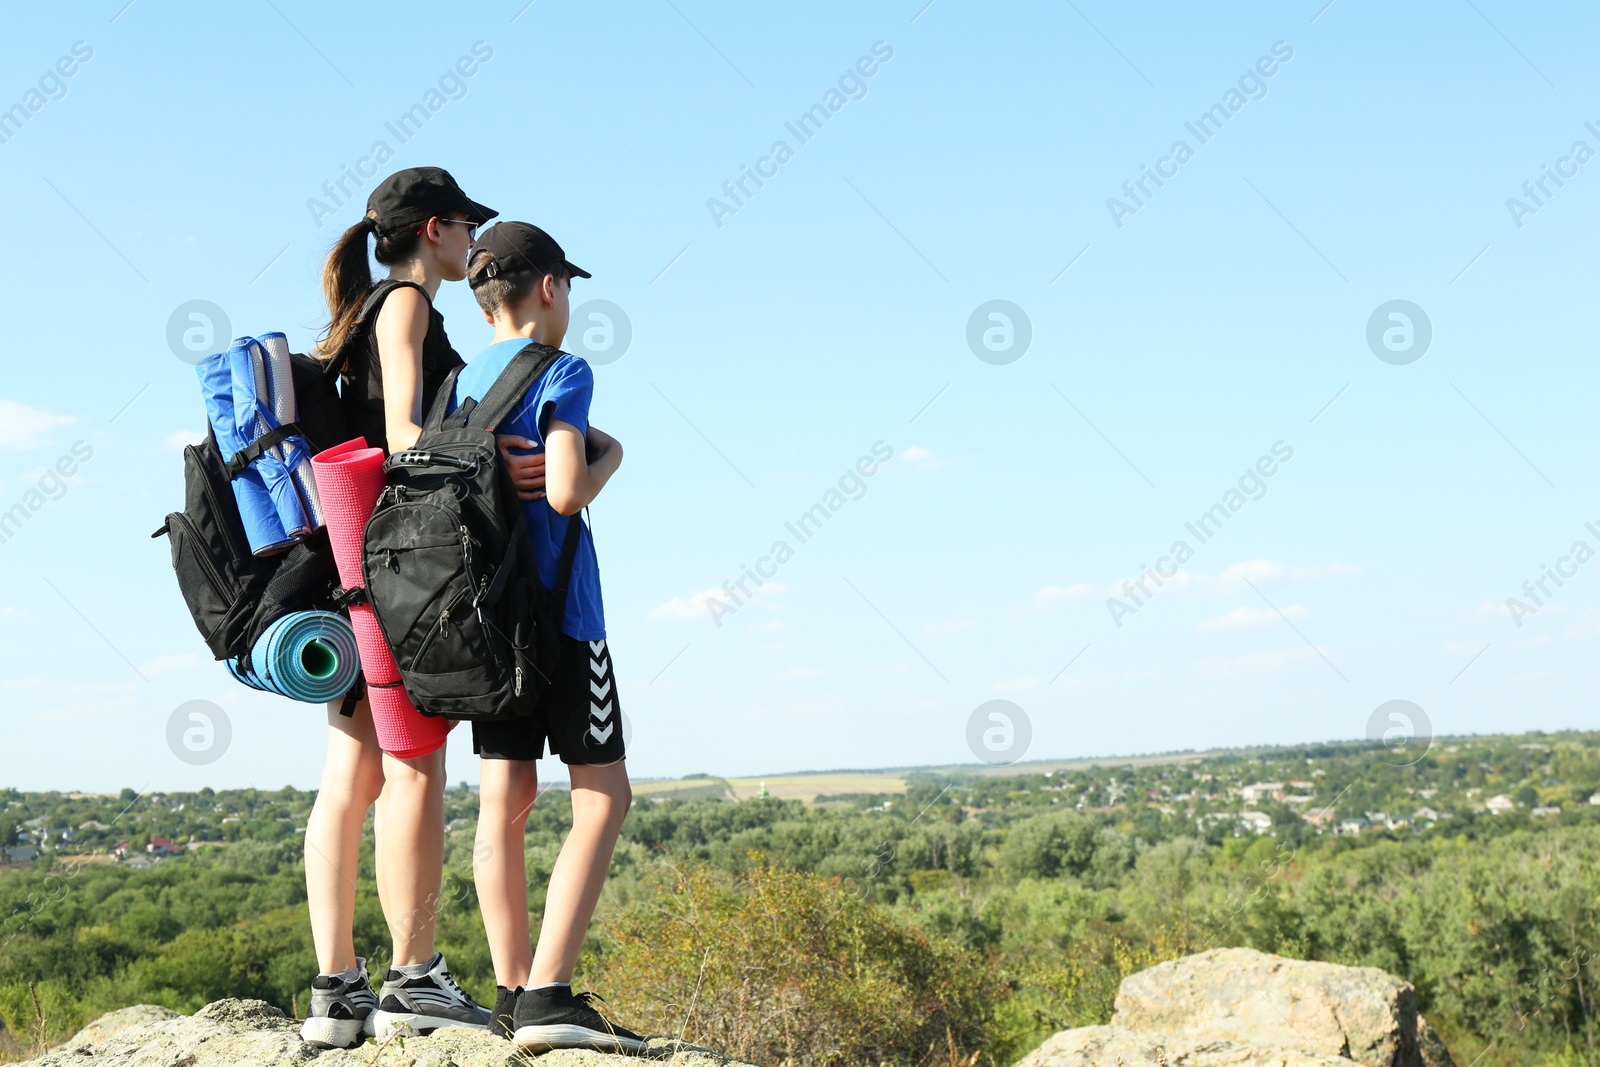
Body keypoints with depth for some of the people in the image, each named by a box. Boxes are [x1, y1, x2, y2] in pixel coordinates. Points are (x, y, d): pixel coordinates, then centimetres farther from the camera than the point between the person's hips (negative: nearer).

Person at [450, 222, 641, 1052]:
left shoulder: (464, 383, 13)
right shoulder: (560, 374, -9)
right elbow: (566, 493, -19)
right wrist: (609, 460, -1)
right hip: (556, 610, -7)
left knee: (505, 798, 7)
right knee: (603, 797, -3)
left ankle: (512, 996, 8)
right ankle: (549, 995, -11)